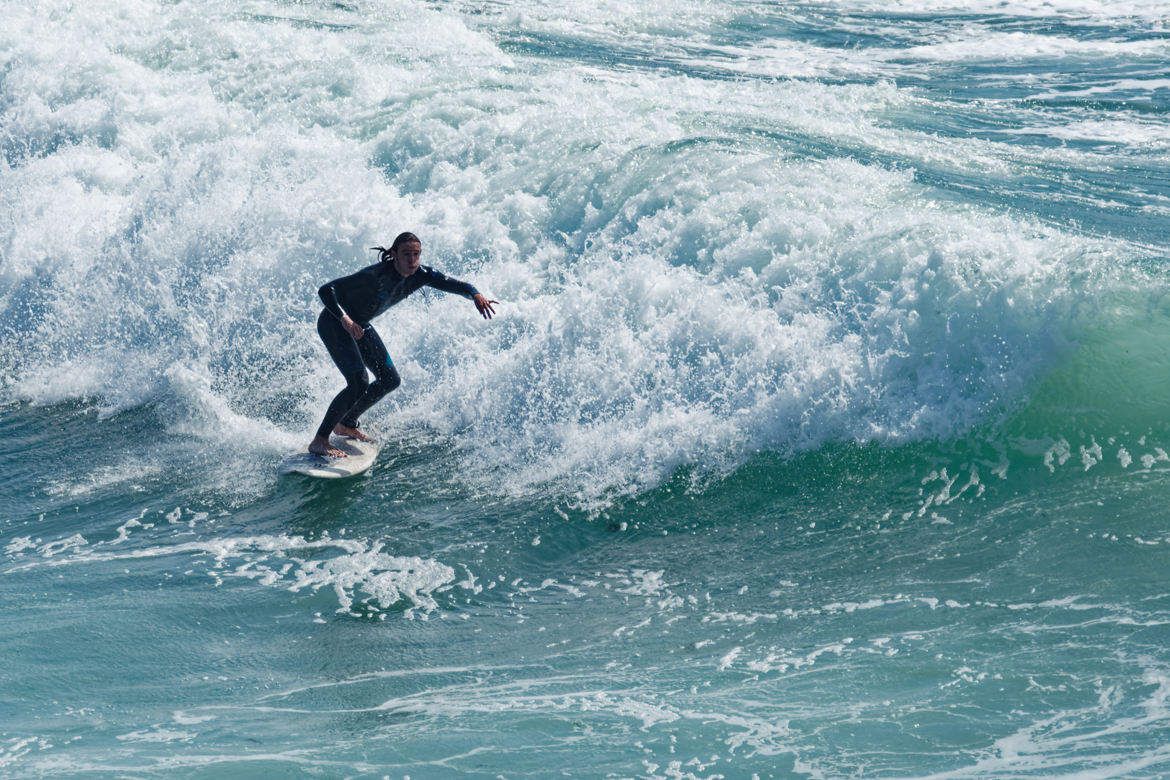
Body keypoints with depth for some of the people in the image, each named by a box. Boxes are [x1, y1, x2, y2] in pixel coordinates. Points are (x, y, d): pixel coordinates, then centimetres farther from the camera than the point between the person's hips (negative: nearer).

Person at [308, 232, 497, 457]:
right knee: (359, 384, -23)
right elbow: (325, 290, -33)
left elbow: (453, 284, -11)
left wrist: (476, 295, -33)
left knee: (390, 380, 11)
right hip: (334, 323, -8)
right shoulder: (375, 276, -33)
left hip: (360, 326, 8)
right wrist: (345, 319, -48)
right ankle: (319, 441, -15)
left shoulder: (420, 275, -13)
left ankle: (347, 424, 28)